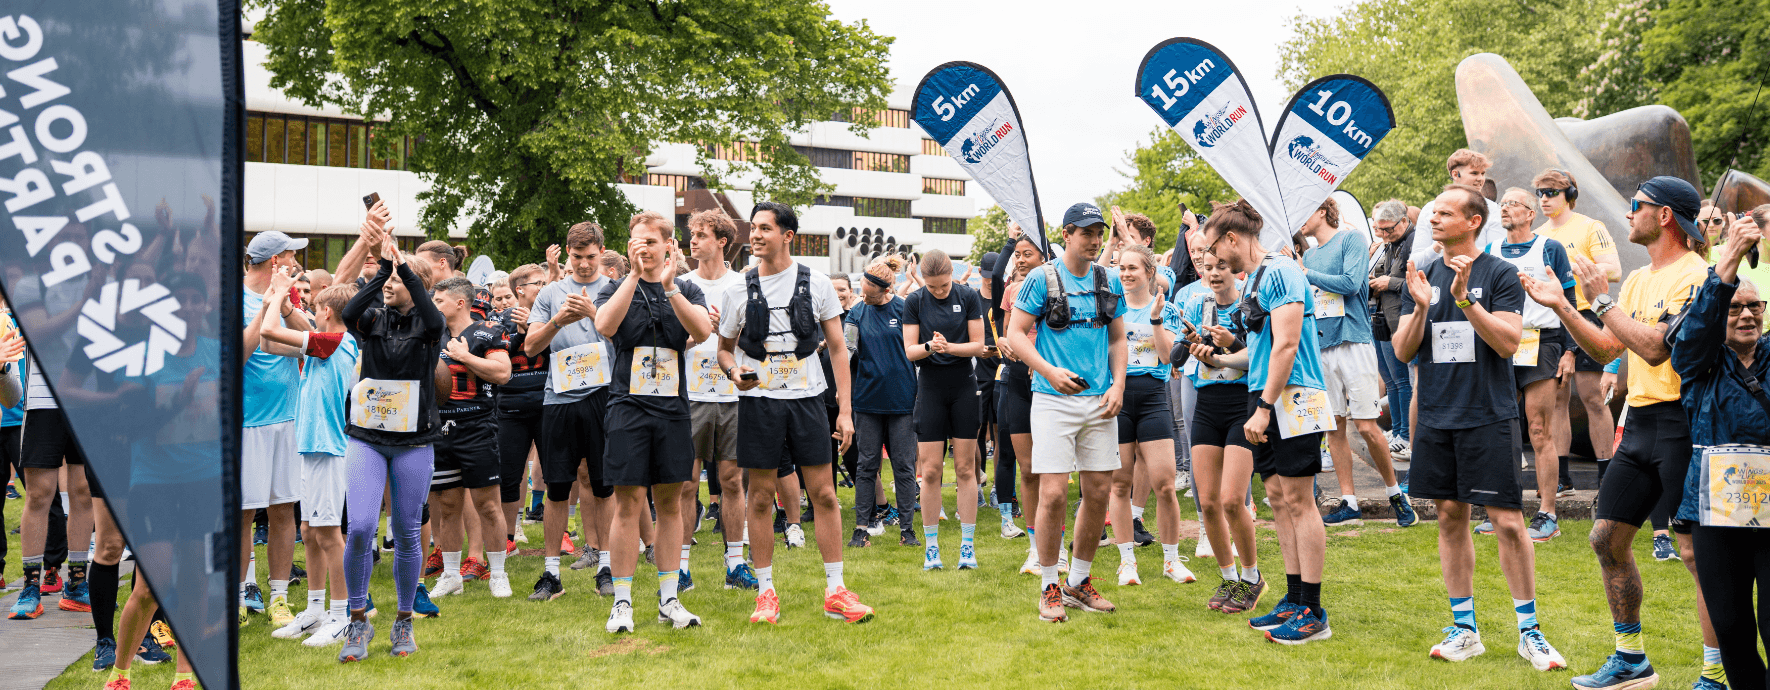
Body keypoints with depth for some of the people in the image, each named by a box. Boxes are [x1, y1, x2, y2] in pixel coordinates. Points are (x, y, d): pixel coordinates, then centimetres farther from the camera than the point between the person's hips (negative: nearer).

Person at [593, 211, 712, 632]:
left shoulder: (686, 290, 10)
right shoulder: (617, 289, 7)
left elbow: (703, 331, -10)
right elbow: (605, 326, -16)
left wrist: (669, 287, -20)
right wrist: (635, 274, -18)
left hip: (673, 409, 2)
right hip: (629, 408, -2)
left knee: (670, 503, 7)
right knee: (628, 504, -2)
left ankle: (669, 599, 15)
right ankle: (622, 602, 7)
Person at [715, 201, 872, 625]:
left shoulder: (816, 284, 2)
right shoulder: (739, 290, 3)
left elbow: (837, 348, 4)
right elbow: (725, 348, 13)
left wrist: (845, 409, -2)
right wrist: (733, 370, -12)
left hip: (807, 399, 0)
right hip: (759, 400, 0)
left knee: (824, 494, 0)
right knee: (761, 497, 4)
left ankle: (836, 591, 10)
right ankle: (766, 591, 15)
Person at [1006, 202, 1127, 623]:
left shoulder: (1110, 282, 11)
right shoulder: (1042, 279, -1)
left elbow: (1118, 340, 16)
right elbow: (1015, 334, -2)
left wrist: (1118, 385, 2)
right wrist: (1050, 372, -15)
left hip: (1100, 400, 5)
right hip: (1054, 399, -4)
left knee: (1099, 492, 6)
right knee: (1054, 494, -9)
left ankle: (1078, 582, 22)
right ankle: (1049, 587, 7)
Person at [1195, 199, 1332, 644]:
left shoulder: (1280, 272, -11)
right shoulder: (1254, 280, 18)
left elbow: (1286, 345, -19)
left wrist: (1264, 407, -21)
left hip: (1291, 399, -10)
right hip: (1268, 401, 10)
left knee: (1298, 500, -6)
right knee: (1279, 500, 10)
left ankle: (1313, 613, -1)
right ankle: (1294, 601, 18)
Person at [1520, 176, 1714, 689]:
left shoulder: (1695, 275, -11)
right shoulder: (1638, 280, 16)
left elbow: (1656, 347, -21)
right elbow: (1605, 350, 17)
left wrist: (1602, 299, -13)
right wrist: (1562, 307, 8)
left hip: (1680, 421, -9)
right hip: (1639, 422, 9)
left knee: (1697, 551, -5)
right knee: (1607, 537, 10)